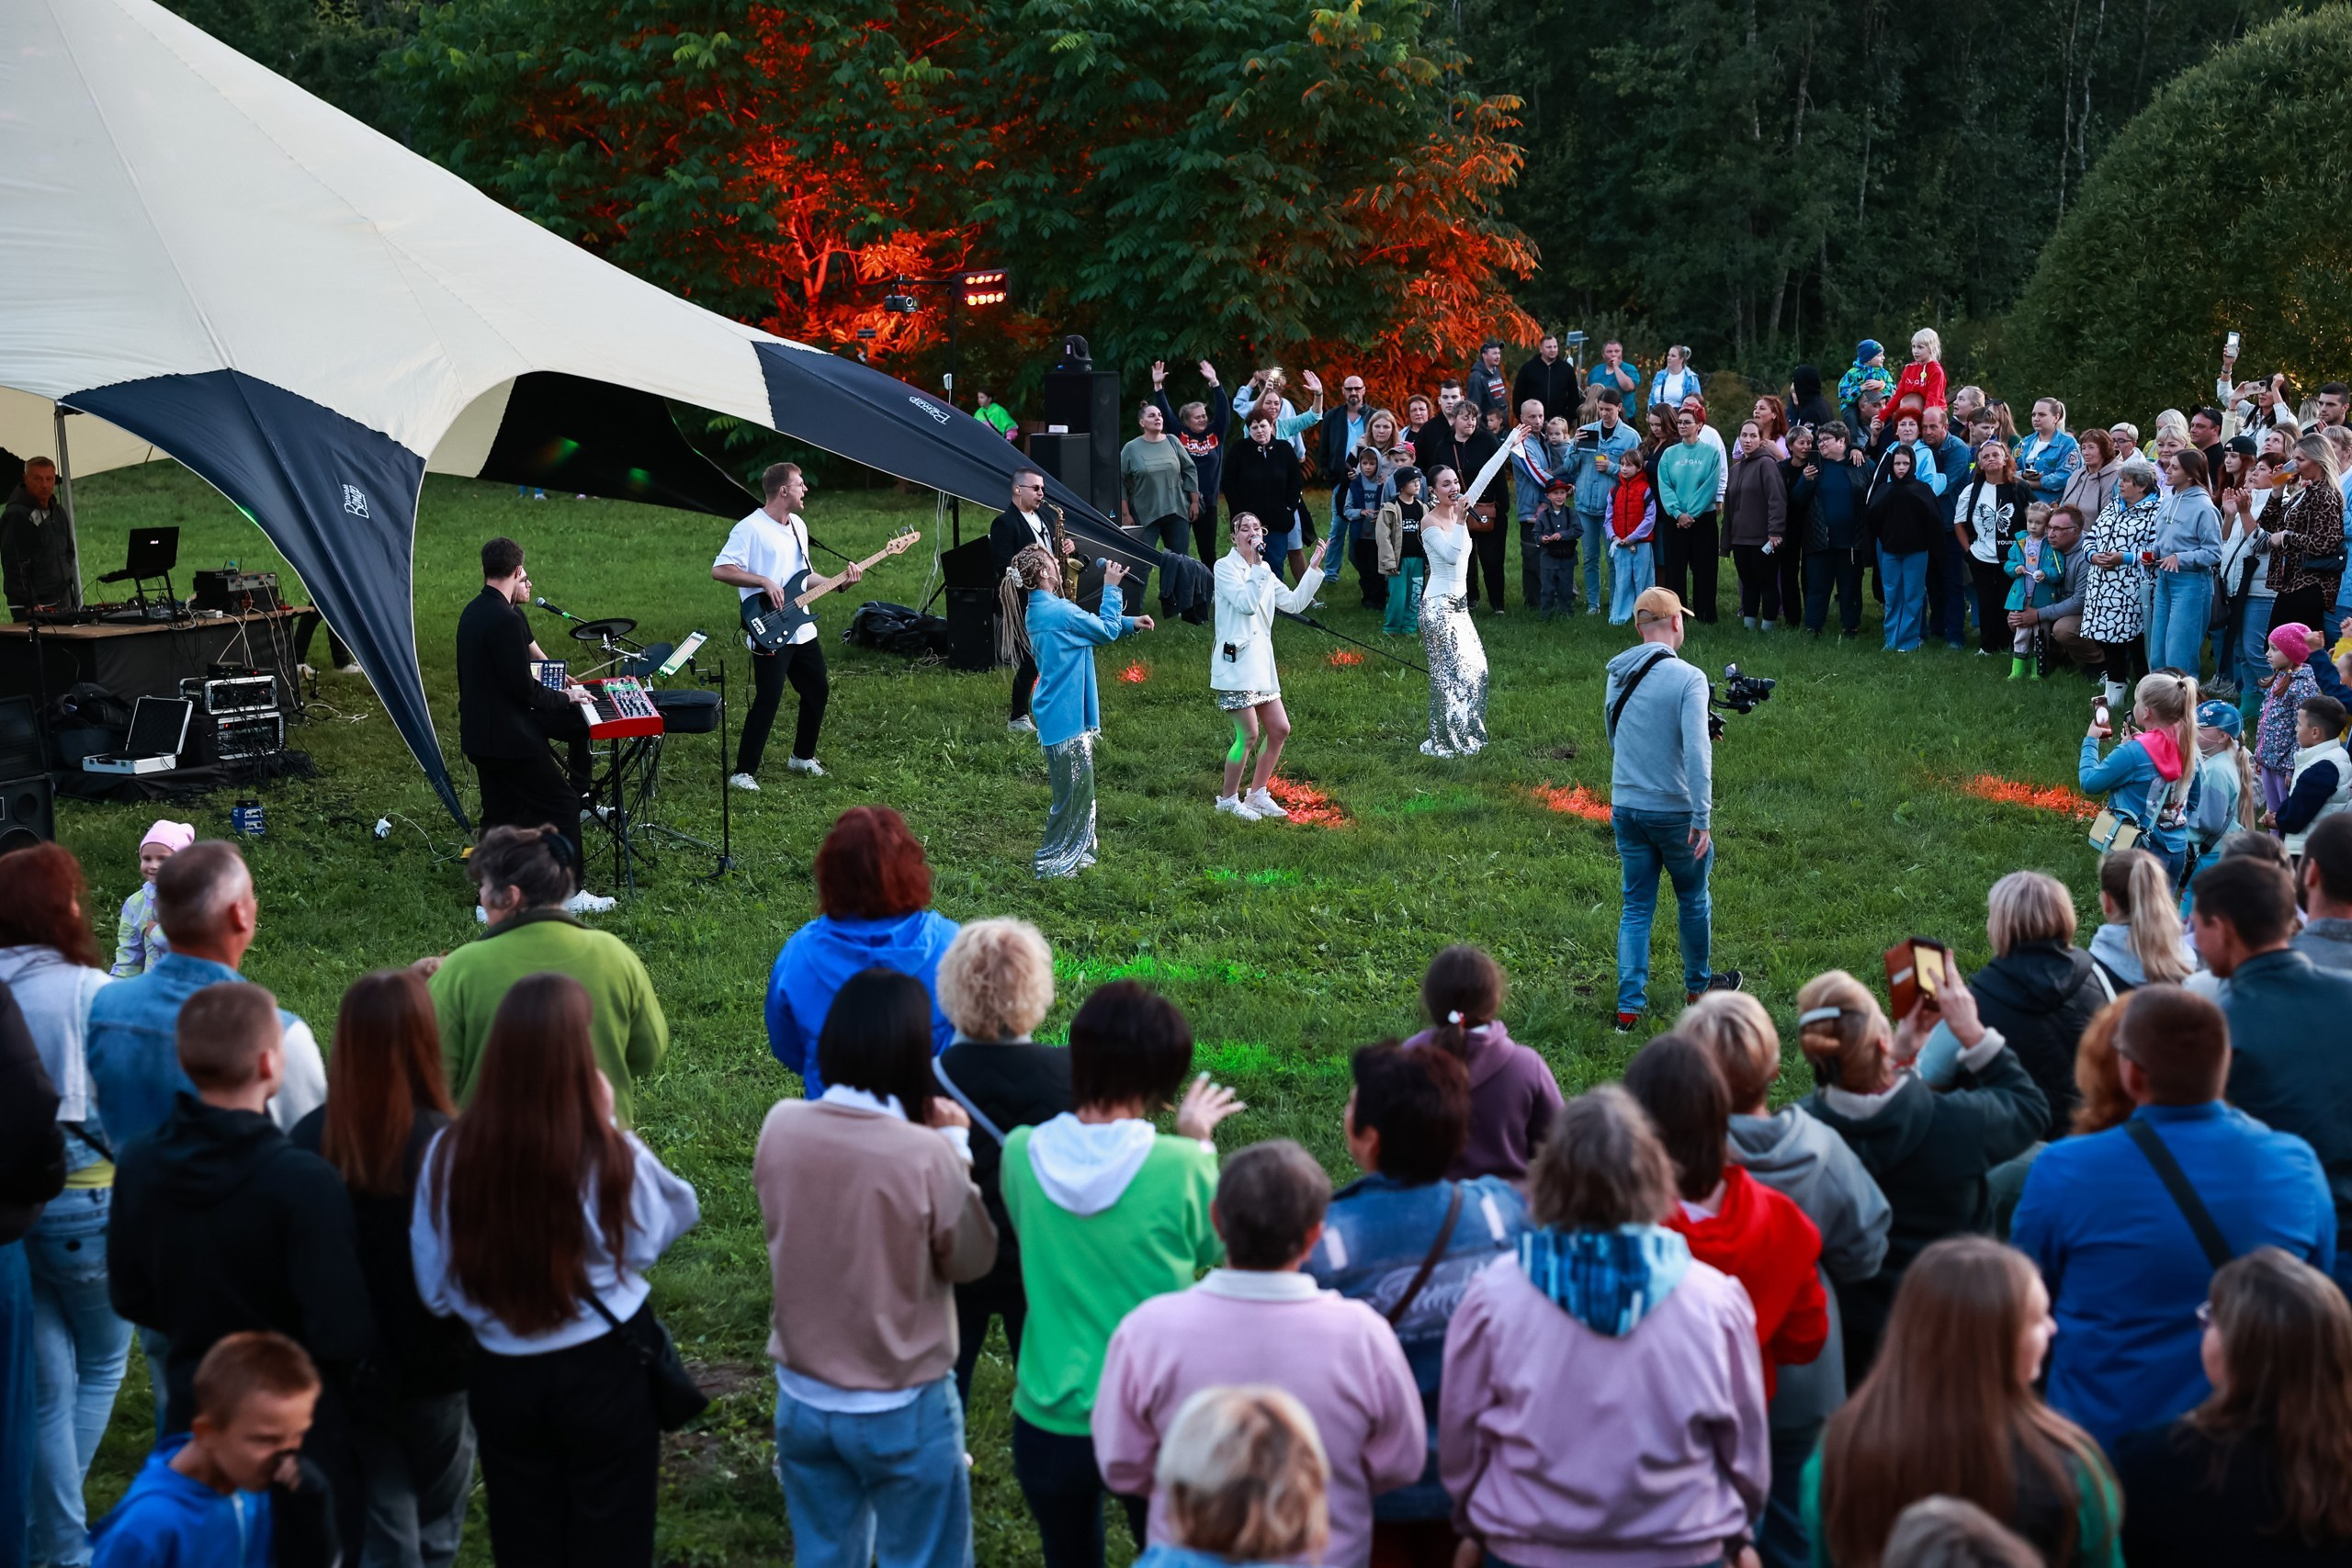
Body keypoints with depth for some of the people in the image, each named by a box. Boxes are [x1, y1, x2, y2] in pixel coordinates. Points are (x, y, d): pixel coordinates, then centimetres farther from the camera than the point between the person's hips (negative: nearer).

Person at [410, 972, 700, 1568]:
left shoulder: (449, 1155, -15)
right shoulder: (612, 1157, -22)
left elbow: (435, 1287, -4)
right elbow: (655, 1233, -2)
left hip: (502, 1377, 2)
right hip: (604, 1370, -2)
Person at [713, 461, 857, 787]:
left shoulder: (798, 525, 13)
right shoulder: (750, 529, -14)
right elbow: (719, 570, -20)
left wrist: (838, 580, 7)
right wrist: (764, 582, -24)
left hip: (802, 630, 9)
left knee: (818, 692, 15)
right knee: (768, 701, -12)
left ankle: (802, 757, 33)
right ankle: (743, 773, -4)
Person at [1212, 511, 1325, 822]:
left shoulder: (1265, 571, 15)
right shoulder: (1225, 567, -8)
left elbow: (1294, 603, 13)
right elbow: (1247, 603, -20)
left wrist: (1314, 568, 7)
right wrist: (1257, 564, -21)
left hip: (1261, 661, 8)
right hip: (1235, 660, -8)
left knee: (1279, 729, 8)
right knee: (1249, 735, -8)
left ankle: (1257, 794, 22)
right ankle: (1228, 800, 8)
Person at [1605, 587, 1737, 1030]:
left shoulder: (1617, 676, 3)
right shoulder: (1687, 678, -17)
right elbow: (1697, 750, -24)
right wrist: (1702, 818, -24)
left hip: (1625, 807, 5)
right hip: (1675, 811, -5)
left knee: (1636, 907, 11)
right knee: (1693, 901, 17)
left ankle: (1629, 1006, 6)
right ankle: (1698, 986, 35)